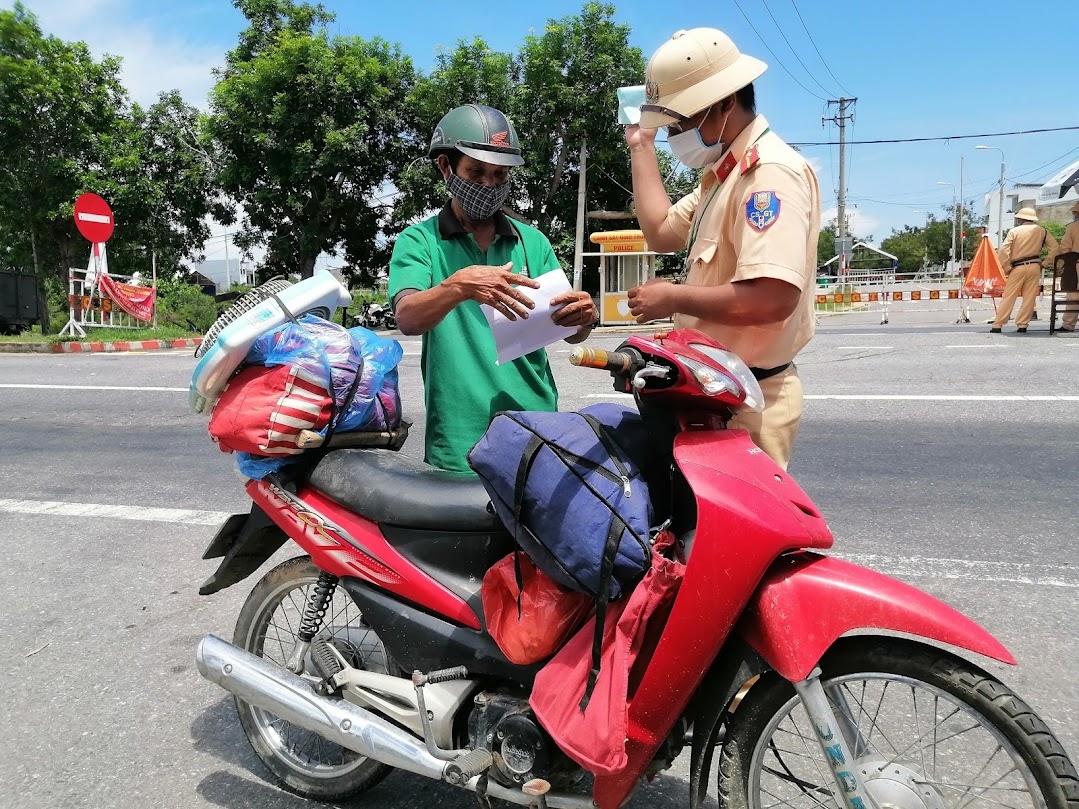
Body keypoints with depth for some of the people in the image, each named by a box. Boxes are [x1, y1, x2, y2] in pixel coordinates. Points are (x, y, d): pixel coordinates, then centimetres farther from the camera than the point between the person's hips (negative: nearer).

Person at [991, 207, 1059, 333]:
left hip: (1018, 268, -2)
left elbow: (1003, 251, -9)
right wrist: (1046, 263, 8)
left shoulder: (1014, 231, -2)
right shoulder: (1042, 231, 7)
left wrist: (1007, 268, -1)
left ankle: (997, 325, -1)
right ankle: (1022, 325, 3)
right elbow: (1054, 247, 3)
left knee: (1008, 297, 0)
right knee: (1029, 298, 6)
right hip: (1035, 267, 2)